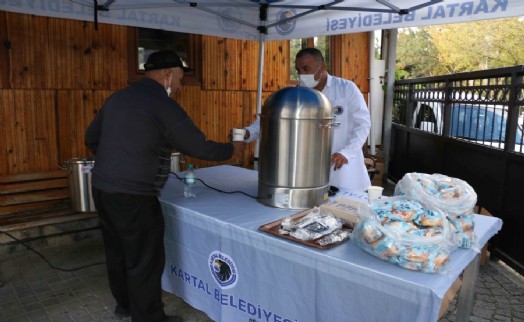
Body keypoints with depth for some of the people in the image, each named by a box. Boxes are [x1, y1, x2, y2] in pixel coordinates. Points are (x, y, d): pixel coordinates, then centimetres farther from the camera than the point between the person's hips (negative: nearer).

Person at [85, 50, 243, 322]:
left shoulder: (118, 97, 11)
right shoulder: (163, 106, -14)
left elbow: (91, 138, 18)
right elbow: (200, 148, -12)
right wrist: (231, 149, 4)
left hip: (101, 187, 9)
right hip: (132, 196, -9)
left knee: (117, 250, 22)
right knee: (145, 260, 5)